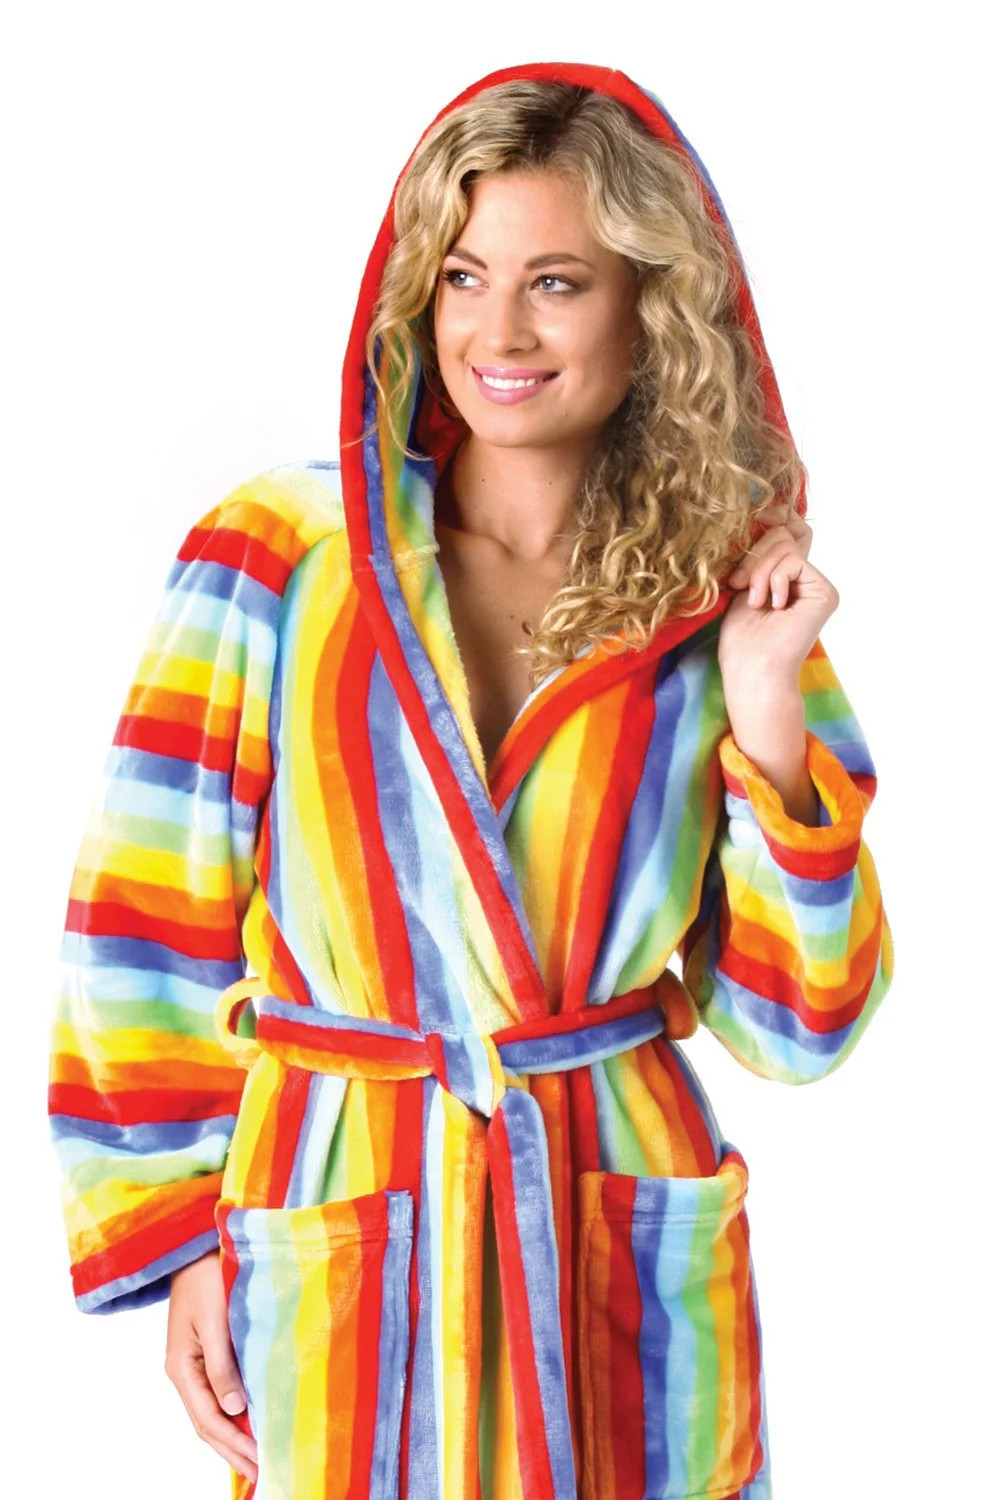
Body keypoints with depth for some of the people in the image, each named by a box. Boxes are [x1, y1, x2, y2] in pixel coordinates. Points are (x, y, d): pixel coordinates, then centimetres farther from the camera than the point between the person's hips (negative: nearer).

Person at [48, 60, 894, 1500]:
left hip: (634, 1261, 2)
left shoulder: (720, 605, 0)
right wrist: (177, 1237, -5)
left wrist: (766, 710, -11)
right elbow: (149, 924, -3)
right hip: (346, 1252, -1)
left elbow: (796, 1024, -3)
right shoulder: (279, 555, -6)